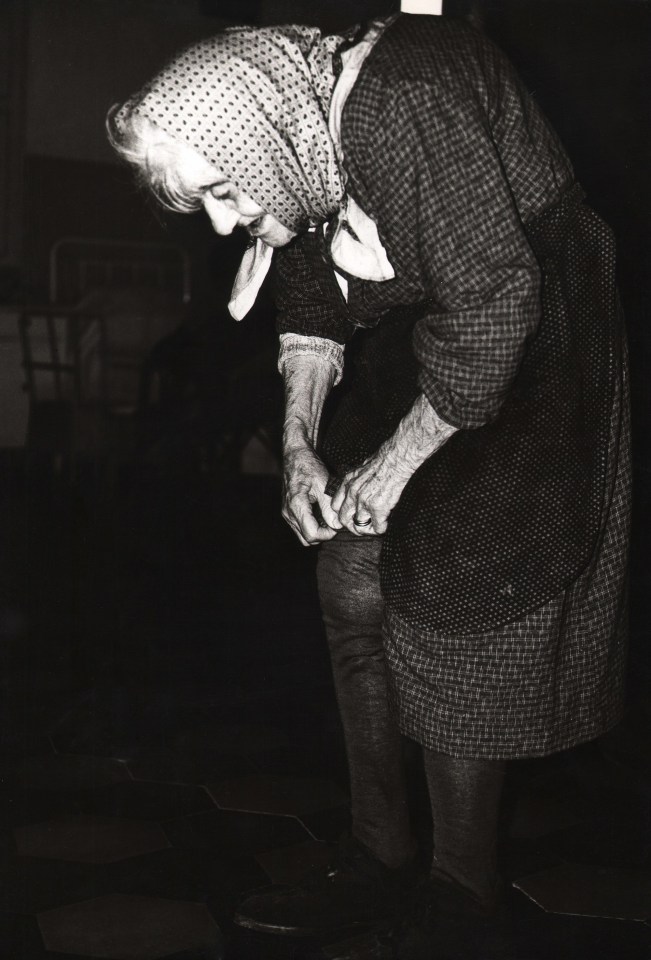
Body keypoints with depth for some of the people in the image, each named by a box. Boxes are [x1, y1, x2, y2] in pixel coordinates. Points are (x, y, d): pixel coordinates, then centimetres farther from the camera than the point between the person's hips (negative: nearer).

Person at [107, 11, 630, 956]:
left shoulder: (403, 103, -28)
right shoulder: (298, 137, 0)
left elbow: (494, 300, -28)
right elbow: (311, 302, 9)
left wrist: (396, 462, -20)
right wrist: (301, 445, -3)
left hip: (525, 341, -8)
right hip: (414, 342, 8)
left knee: (450, 604, -9)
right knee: (353, 584, 1)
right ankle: (379, 861, 14)